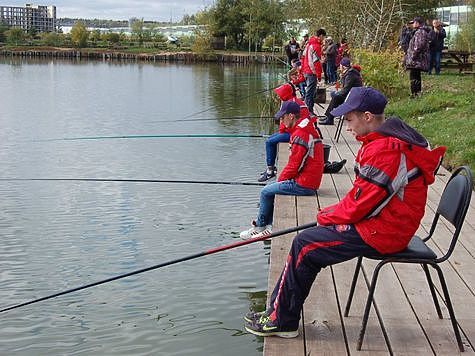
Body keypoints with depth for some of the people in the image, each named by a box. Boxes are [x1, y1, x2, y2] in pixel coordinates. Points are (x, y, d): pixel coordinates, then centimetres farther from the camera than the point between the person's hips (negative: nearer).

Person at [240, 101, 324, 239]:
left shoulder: (300, 134, -20)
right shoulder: (309, 129, 13)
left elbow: (294, 166, -19)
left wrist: (280, 179, -2)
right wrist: (282, 178, 13)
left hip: (303, 185, -10)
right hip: (310, 181, 10)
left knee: (266, 192, 2)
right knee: (271, 188, 19)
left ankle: (259, 227, 18)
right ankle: (270, 226, 17)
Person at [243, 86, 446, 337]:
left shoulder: (384, 149, -23)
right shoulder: (388, 140, 11)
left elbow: (363, 203, -22)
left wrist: (327, 216, -5)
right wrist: (332, 213, 7)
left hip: (381, 232, -11)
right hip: (388, 225, 11)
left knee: (305, 245, -8)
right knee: (308, 240, 11)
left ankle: (282, 321, 4)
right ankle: (279, 313, 14)